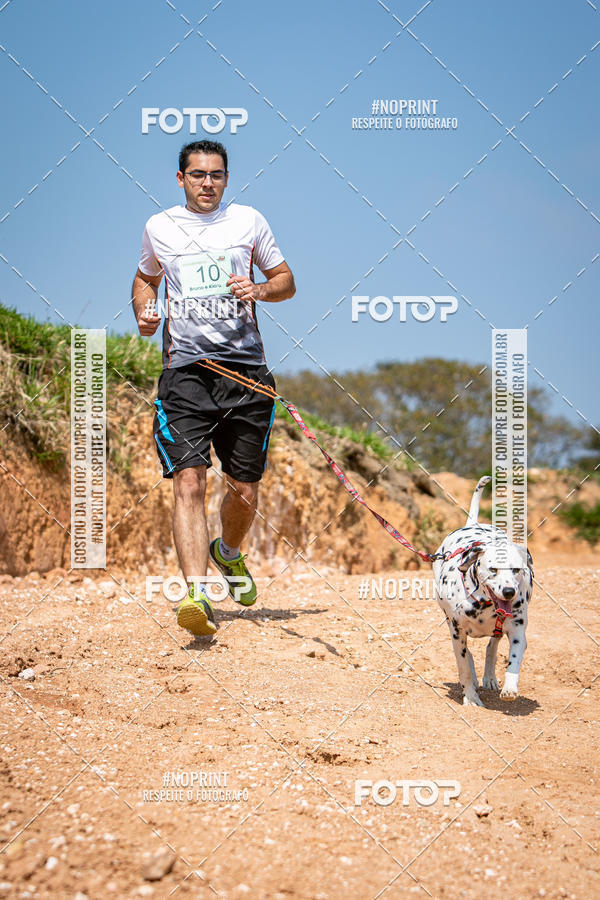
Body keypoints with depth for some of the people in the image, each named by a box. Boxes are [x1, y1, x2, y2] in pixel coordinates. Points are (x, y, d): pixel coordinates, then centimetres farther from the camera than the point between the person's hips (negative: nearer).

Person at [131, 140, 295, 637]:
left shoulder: (249, 221, 9)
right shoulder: (159, 227, 11)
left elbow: (286, 281, 16)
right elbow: (146, 277, 29)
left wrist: (258, 290, -6)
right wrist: (143, 312, 7)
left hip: (245, 369, 1)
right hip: (185, 371, -1)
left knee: (245, 490, 8)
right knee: (189, 482, -17)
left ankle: (228, 552, 39)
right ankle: (197, 594, -22)